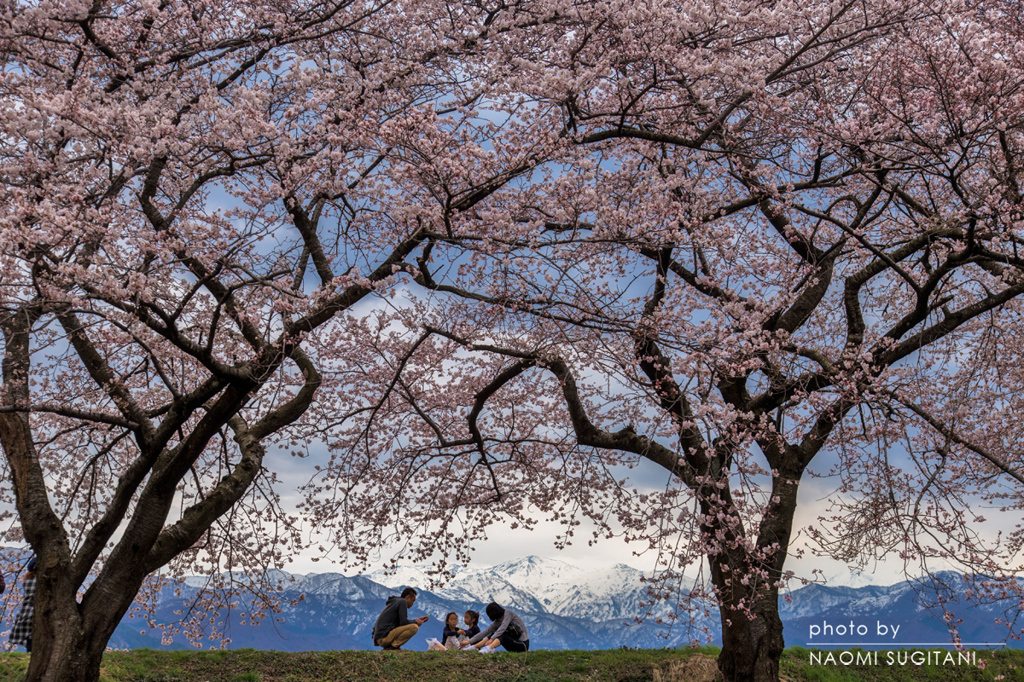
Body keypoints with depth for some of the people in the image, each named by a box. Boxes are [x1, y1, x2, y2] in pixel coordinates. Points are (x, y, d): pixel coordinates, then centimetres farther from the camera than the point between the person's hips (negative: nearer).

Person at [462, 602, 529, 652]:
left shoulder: (508, 612, -11)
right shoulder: (497, 622, 8)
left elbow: (503, 628, -25)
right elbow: (484, 632, 7)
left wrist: (491, 639, -34)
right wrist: (469, 642, 3)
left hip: (523, 643, -7)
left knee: (501, 636, -27)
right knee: (493, 634, -4)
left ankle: (489, 648, -54)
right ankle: (473, 647, -11)